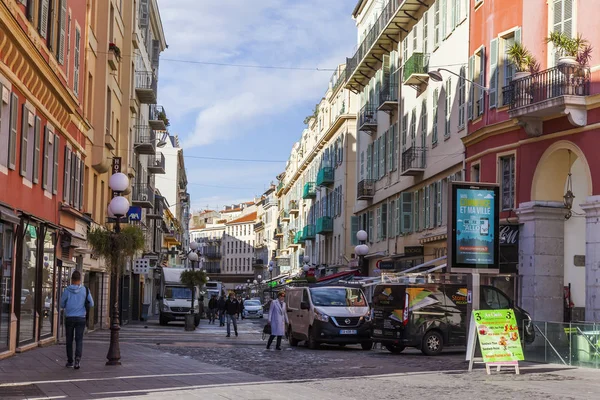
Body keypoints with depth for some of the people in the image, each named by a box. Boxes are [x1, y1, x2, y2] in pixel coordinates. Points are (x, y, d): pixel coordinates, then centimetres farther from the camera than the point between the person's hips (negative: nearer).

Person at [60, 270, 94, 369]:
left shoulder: (67, 290, -6)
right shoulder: (85, 290, -5)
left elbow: (62, 305, 2)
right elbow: (91, 304, 3)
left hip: (69, 318, 0)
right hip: (81, 318, 0)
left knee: (69, 341, 11)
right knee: (79, 340, 1)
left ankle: (70, 361, 17)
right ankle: (78, 358, -19)